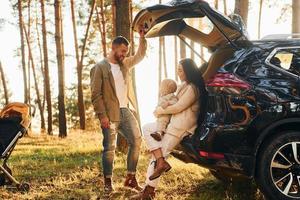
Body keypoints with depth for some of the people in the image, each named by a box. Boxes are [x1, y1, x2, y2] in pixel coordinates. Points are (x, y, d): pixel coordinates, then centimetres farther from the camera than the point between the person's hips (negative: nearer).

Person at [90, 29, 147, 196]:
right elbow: (96, 94, -11)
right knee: (110, 148, -3)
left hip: (126, 111, 7)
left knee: (136, 141, 3)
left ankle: (131, 178, 14)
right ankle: (108, 183, 8)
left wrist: (142, 37, 4)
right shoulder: (100, 68, -7)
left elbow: (140, 55, 20)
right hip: (110, 114, -6)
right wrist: (102, 115, -18)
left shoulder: (125, 64, 13)